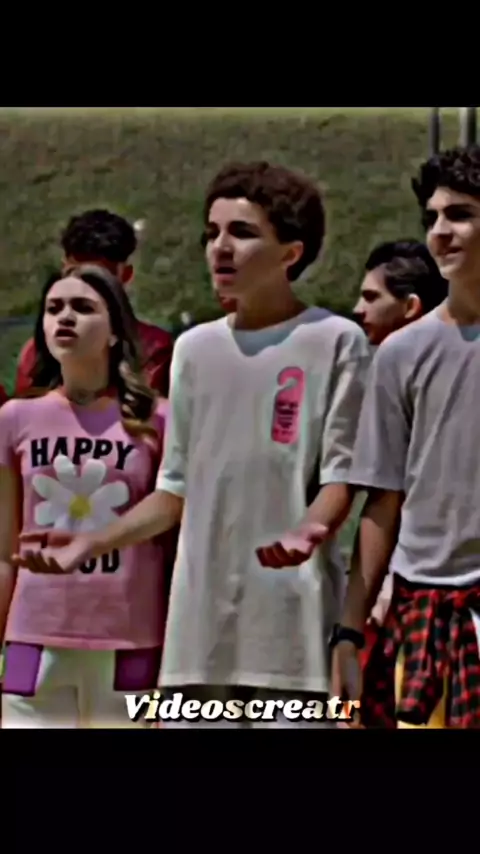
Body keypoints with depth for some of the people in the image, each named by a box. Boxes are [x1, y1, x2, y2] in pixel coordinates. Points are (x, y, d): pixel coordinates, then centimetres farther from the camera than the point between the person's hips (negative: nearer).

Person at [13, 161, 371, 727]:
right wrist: (89, 545, 10)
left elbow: (342, 475, -4)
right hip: (201, 622, 5)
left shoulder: (334, 341, 1)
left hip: (293, 620, -5)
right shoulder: (195, 349, 17)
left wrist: (307, 532, -26)